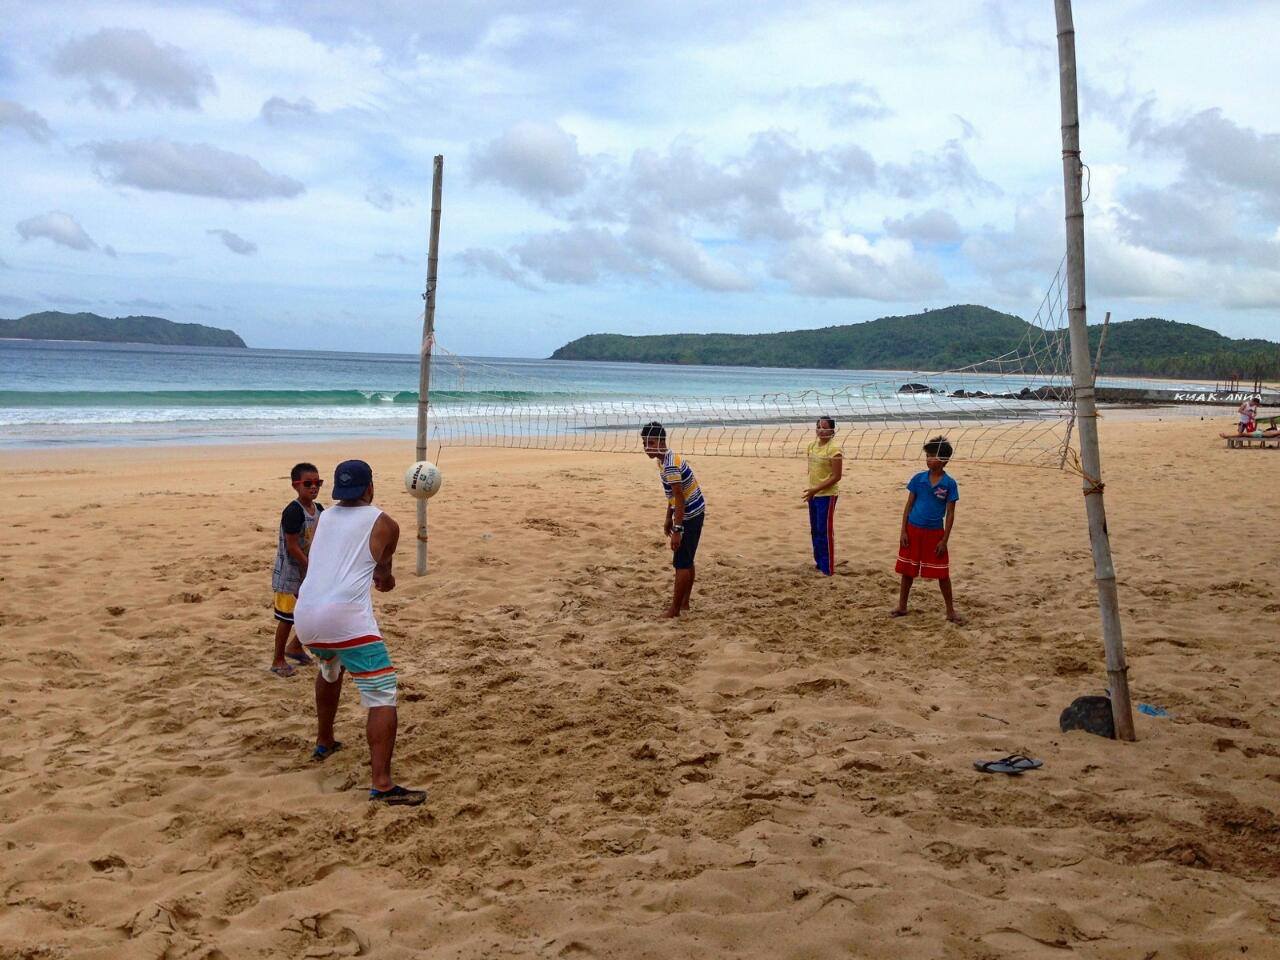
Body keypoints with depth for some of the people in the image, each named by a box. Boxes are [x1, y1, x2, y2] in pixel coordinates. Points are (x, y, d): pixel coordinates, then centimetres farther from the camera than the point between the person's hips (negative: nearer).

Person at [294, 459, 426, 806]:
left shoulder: (323, 518, 20)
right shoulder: (384, 524, 7)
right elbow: (384, 576, 21)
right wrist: (386, 578, 46)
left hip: (306, 615, 7)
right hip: (346, 617, -7)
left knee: (330, 670, 37)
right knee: (383, 696, -5)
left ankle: (324, 742, 49)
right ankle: (382, 784, -15)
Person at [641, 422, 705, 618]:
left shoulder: (670, 465, -24)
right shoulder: (665, 460, 9)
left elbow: (679, 498, -26)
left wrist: (677, 529, -26)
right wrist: (668, 519, 21)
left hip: (689, 516, -10)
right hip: (694, 513, 10)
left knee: (681, 563, -5)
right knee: (687, 561, 16)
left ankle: (675, 610, 1)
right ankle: (684, 603, 25)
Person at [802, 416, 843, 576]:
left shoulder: (834, 450, -16)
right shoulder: (811, 446, 7)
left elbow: (837, 476, -18)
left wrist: (816, 489, -21)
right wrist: (812, 490, 12)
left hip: (827, 495, -8)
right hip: (813, 494, 8)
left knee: (825, 531, -5)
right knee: (815, 531, 15)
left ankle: (827, 568, 2)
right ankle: (819, 562, 27)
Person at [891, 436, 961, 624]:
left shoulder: (949, 484, -7)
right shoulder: (918, 478, -1)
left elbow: (950, 514, -4)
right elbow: (908, 506, 3)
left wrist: (944, 540, -8)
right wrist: (903, 532, -2)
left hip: (935, 533, -2)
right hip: (913, 530, 2)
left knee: (942, 574, 4)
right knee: (907, 571, 10)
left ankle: (950, 610, 17)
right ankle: (901, 607, 23)